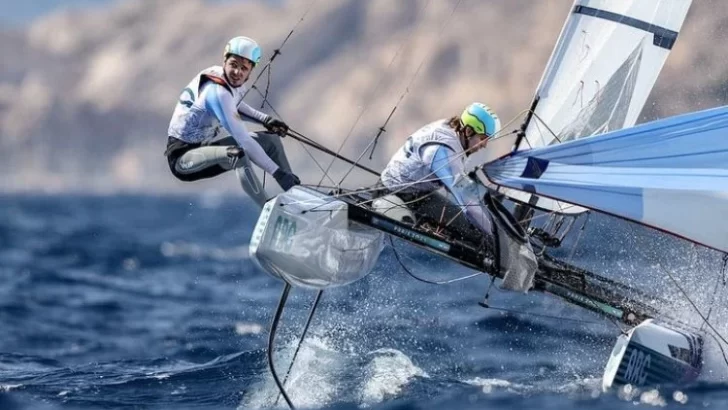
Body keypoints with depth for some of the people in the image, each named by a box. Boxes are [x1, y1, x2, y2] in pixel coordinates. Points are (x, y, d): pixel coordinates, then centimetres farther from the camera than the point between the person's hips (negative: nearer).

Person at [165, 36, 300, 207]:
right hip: (183, 156, -10)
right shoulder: (217, 92, -28)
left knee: (271, 140, 9)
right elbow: (243, 140, -32)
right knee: (237, 153, -37)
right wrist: (278, 173, -31)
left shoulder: (231, 80, -3)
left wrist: (265, 119, 9)